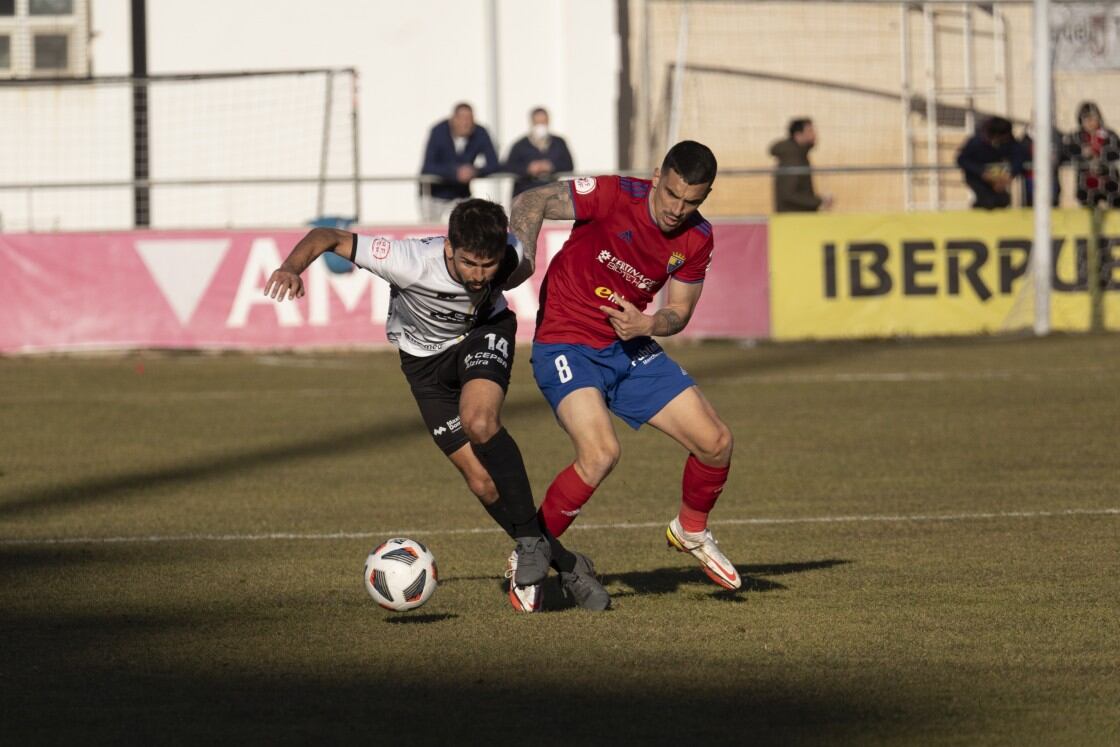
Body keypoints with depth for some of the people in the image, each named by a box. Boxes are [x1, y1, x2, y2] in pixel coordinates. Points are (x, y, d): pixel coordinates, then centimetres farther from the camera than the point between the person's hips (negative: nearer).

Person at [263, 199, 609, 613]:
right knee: (482, 481, -7)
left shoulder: (512, 258, -28)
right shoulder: (412, 263, -37)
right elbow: (327, 237, -32)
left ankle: (530, 543, -19)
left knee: (480, 423, -32)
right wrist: (291, 267, -49)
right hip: (425, 358, 0)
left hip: (484, 333, 0)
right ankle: (567, 567, 7)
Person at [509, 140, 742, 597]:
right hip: (567, 346, -6)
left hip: (628, 347, 6)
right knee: (600, 453, -28)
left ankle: (691, 531, 31)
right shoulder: (615, 196, -18)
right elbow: (531, 203, -17)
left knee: (715, 443, 0)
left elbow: (679, 313, 8)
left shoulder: (696, 240, -1)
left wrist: (647, 325, -15)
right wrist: (523, 260, -34)